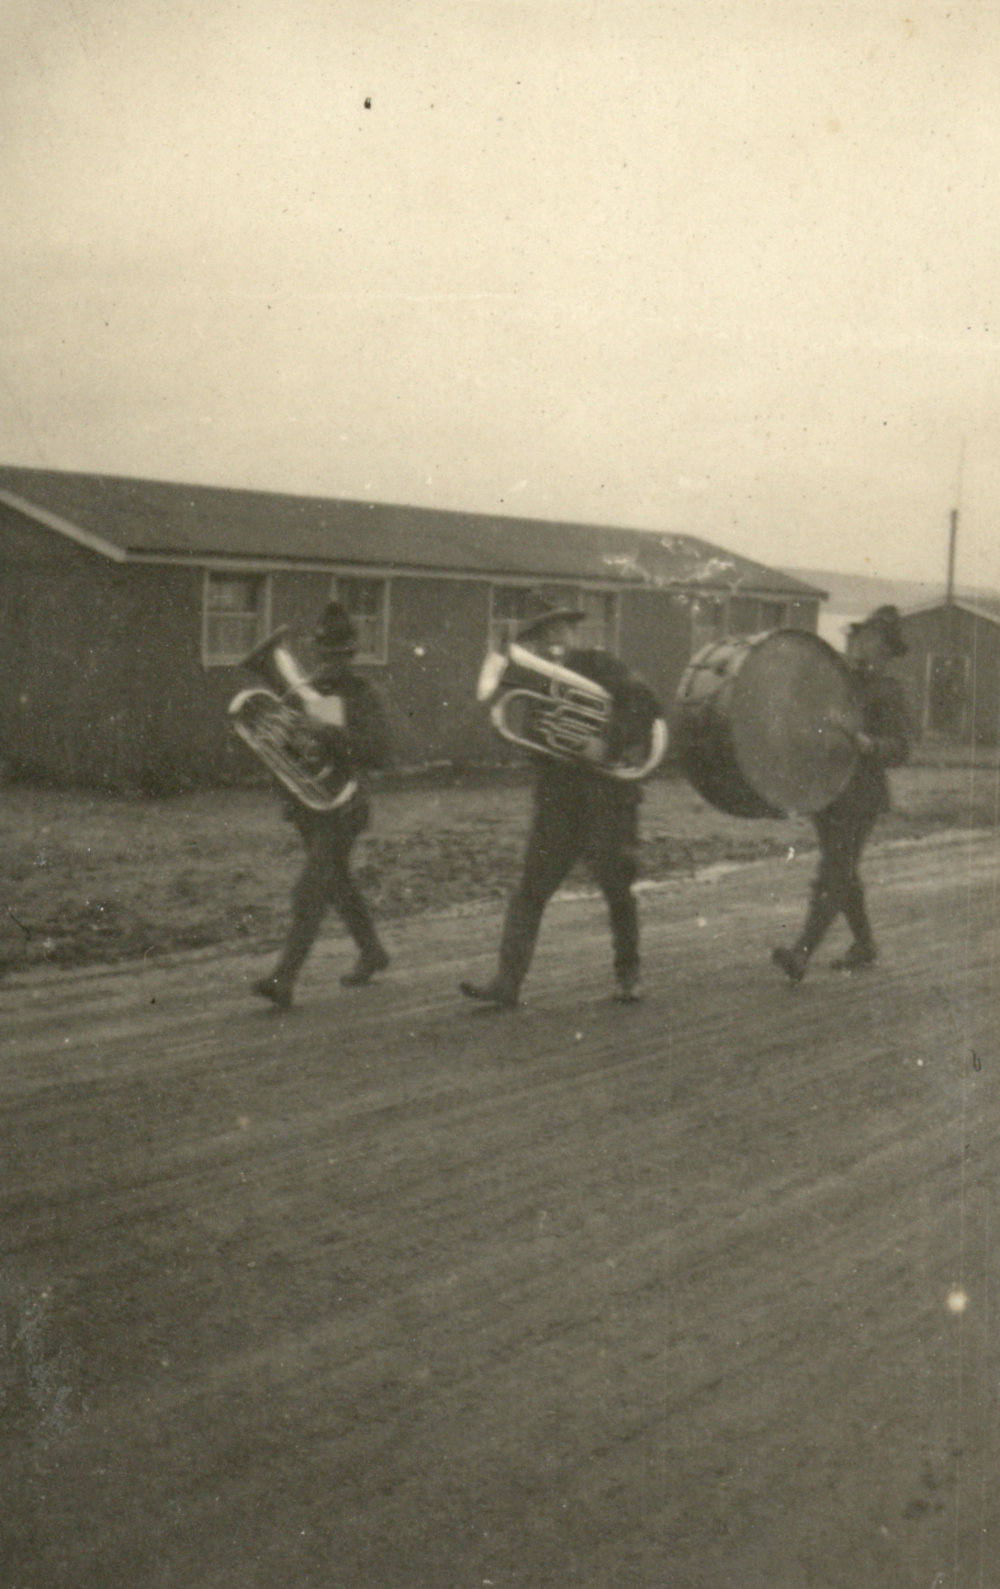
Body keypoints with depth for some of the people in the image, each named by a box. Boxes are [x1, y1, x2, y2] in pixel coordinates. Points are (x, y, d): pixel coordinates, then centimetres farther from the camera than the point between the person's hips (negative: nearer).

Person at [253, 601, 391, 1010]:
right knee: (338, 885, 19)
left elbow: (378, 753, -22)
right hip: (305, 804, 7)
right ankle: (372, 952, 39)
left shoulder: (362, 697, -8)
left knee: (309, 892, -13)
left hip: (341, 810, -7)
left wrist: (326, 732, -31)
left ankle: (284, 979, -14)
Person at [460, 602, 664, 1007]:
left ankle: (627, 974, 25)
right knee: (530, 890, -4)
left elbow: (646, 704, -12)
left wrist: (610, 744, -23)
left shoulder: (598, 666, -2)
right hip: (556, 801, 4)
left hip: (606, 799, -4)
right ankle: (507, 981, -6)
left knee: (616, 890, 5)